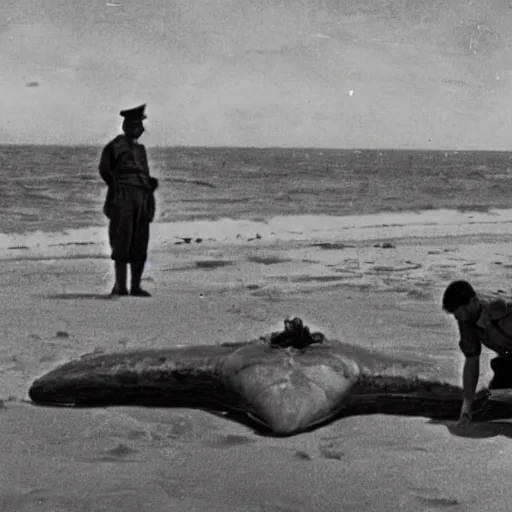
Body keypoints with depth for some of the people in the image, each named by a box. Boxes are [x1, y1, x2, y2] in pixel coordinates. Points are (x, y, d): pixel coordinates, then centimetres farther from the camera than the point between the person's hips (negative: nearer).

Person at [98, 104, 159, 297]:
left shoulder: (140, 148, 21)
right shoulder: (115, 146, 1)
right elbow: (104, 169, -7)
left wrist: (151, 182, 4)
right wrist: (116, 187, -13)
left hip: (142, 200, 7)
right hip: (123, 200, -7)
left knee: (140, 245, 6)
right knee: (122, 243, -7)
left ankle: (135, 286, 11)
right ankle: (120, 286, -5)